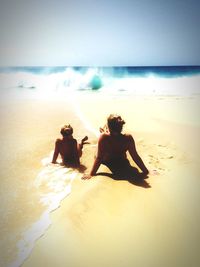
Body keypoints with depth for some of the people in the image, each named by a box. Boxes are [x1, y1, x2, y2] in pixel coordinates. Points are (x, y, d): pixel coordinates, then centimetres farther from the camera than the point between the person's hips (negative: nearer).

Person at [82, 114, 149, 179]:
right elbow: (135, 157, -23)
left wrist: (91, 174, -20)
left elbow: (99, 158, -29)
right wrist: (145, 171, -11)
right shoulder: (128, 138, -30)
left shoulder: (103, 137, -33)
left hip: (108, 163, -1)